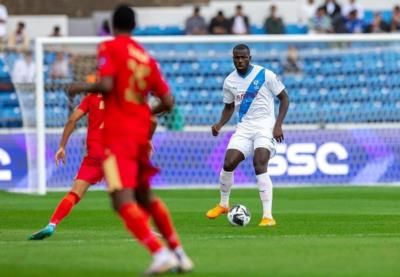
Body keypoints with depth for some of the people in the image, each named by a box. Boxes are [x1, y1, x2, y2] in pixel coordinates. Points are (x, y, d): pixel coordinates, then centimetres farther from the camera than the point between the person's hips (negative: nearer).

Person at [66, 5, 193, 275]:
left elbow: (106, 85, -19)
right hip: (141, 133, 7)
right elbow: (168, 102, 9)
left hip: (117, 134, -7)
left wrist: (82, 87, -1)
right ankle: (179, 253, 24)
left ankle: (161, 253, -29)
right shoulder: (146, 57, 12)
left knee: (123, 200, -13)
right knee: (145, 196, 23)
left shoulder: (109, 48, -4)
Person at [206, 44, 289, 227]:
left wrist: (278, 125, -12)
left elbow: (284, 98, -3)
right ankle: (223, 205, 20)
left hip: (265, 126, -4)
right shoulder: (229, 81, 4)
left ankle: (268, 216, -20)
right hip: (244, 127, 4)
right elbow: (229, 107, 19)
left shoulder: (265, 75, -9)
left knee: (260, 166, -22)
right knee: (228, 164, -7)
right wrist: (220, 124, 0)